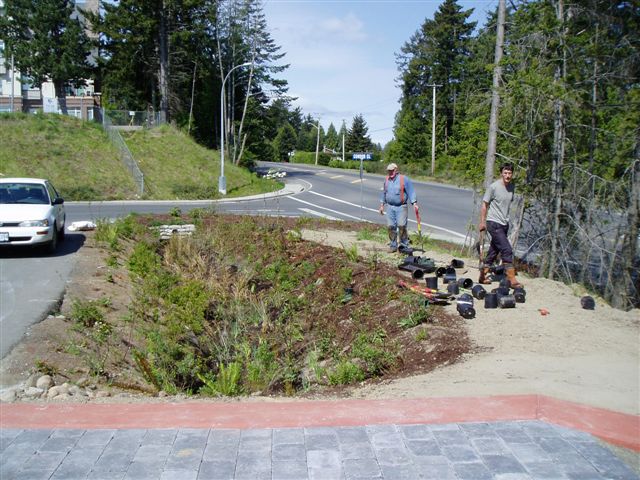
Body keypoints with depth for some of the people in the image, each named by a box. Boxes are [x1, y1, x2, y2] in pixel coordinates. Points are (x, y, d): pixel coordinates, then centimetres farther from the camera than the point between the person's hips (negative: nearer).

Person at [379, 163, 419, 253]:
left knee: (401, 225, -13)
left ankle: (404, 245, 0)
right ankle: (393, 245, 13)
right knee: (390, 226, 2)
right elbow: (384, 193, 21)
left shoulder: (404, 179, -4)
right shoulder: (387, 180, 11)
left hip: (401, 207, -4)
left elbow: (411, 192, -6)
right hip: (390, 207, 4)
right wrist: (382, 205, 19)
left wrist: (414, 203, -15)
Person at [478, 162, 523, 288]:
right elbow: (485, 204, -6)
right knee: (507, 250, -14)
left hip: (504, 223, 7)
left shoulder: (512, 187, 8)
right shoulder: (493, 187, -12)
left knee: (493, 251, 13)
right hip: (494, 223, -7)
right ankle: (512, 280, -11)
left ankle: (482, 277, 24)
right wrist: (482, 222, -5)